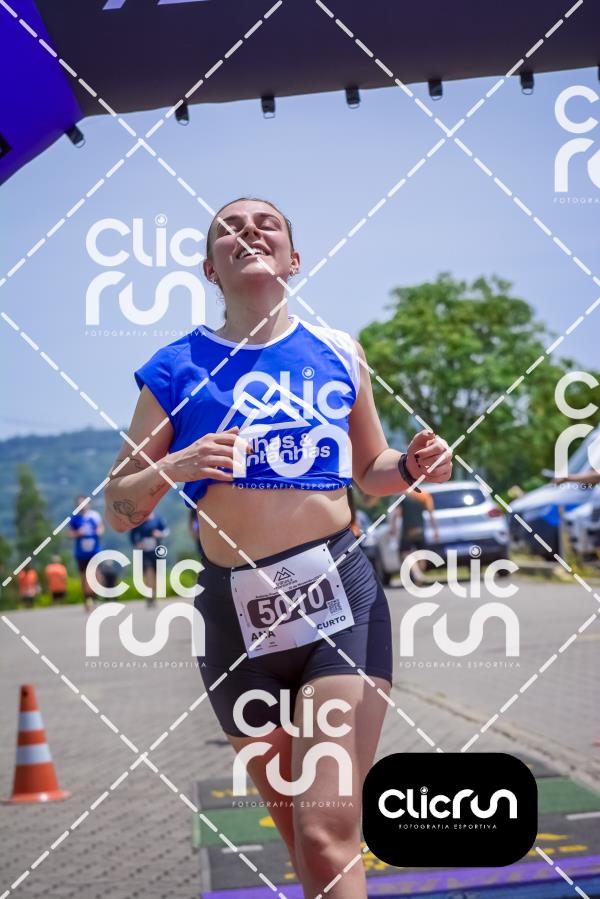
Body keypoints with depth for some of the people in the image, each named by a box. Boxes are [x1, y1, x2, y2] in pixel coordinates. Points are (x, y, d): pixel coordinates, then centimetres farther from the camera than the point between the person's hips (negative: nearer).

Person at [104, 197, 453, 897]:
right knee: (300, 834, 14)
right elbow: (116, 510, 7)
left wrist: (414, 465, 1)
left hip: (341, 597, -1)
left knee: (328, 838, -13)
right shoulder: (177, 368, 5)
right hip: (234, 611, 1)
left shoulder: (337, 354, 9)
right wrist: (171, 469, -13)